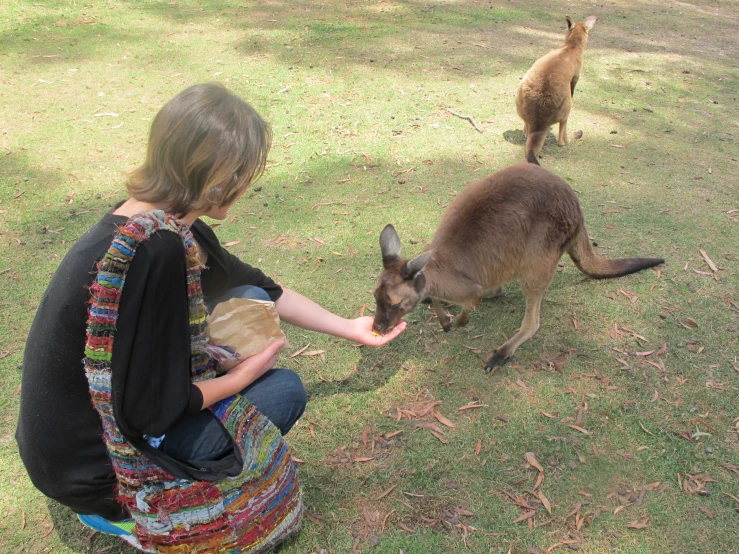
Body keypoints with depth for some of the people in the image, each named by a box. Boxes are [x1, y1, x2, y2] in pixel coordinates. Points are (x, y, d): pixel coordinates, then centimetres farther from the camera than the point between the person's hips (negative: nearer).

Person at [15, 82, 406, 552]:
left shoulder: (161, 219, -4)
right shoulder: (156, 252, -33)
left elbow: (263, 289, 9)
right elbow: (153, 412, -27)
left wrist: (349, 329, 15)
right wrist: (241, 376, -10)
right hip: (96, 472, -7)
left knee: (249, 302, 8)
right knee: (285, 389, 0)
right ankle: (119, 511, 5)